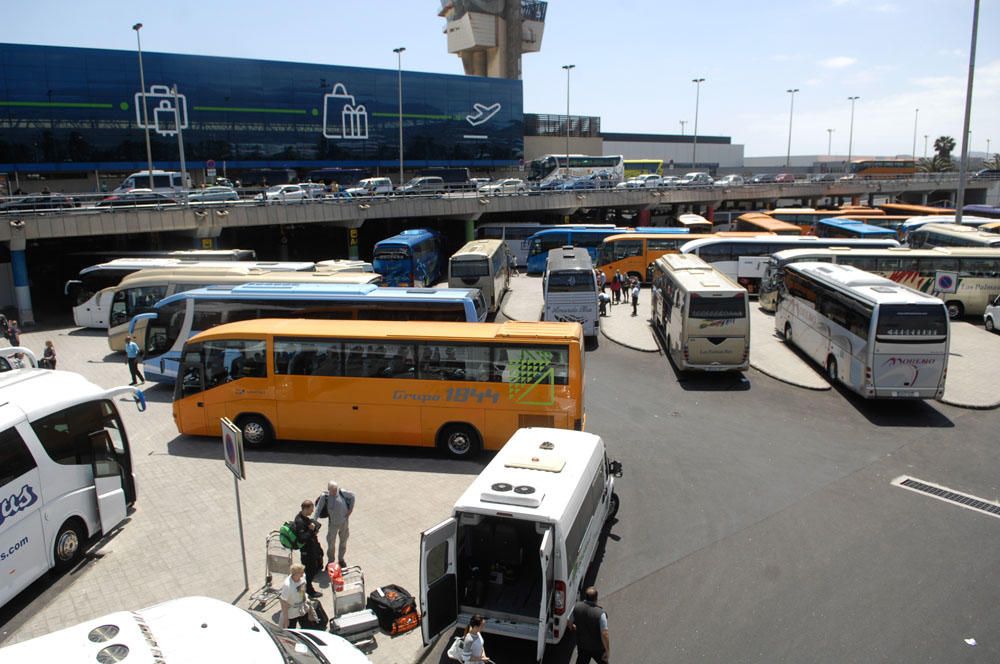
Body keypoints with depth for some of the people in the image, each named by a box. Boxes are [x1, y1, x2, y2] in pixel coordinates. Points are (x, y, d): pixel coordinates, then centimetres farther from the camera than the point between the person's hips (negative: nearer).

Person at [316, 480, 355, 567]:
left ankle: (341, 559, 41)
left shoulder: (341, 492, -19)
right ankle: (331, 561, 34)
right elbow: (318, 509, -14)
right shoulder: (324, 496, -23)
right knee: (331, 543, 10)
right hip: (333, 523, -2)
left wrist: (351, 509, -2)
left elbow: (352, 496, 0)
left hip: (344, 521, 2)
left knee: (343, 541, 19)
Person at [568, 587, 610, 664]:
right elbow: (604, 634, -27)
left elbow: (570, 623, -1)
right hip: (597, 648, -3)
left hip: (582, 645, 3)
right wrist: (607, 651, -13)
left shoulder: (577, 607, -18)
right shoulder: (600, 613, -32)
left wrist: (573, 627, 22)